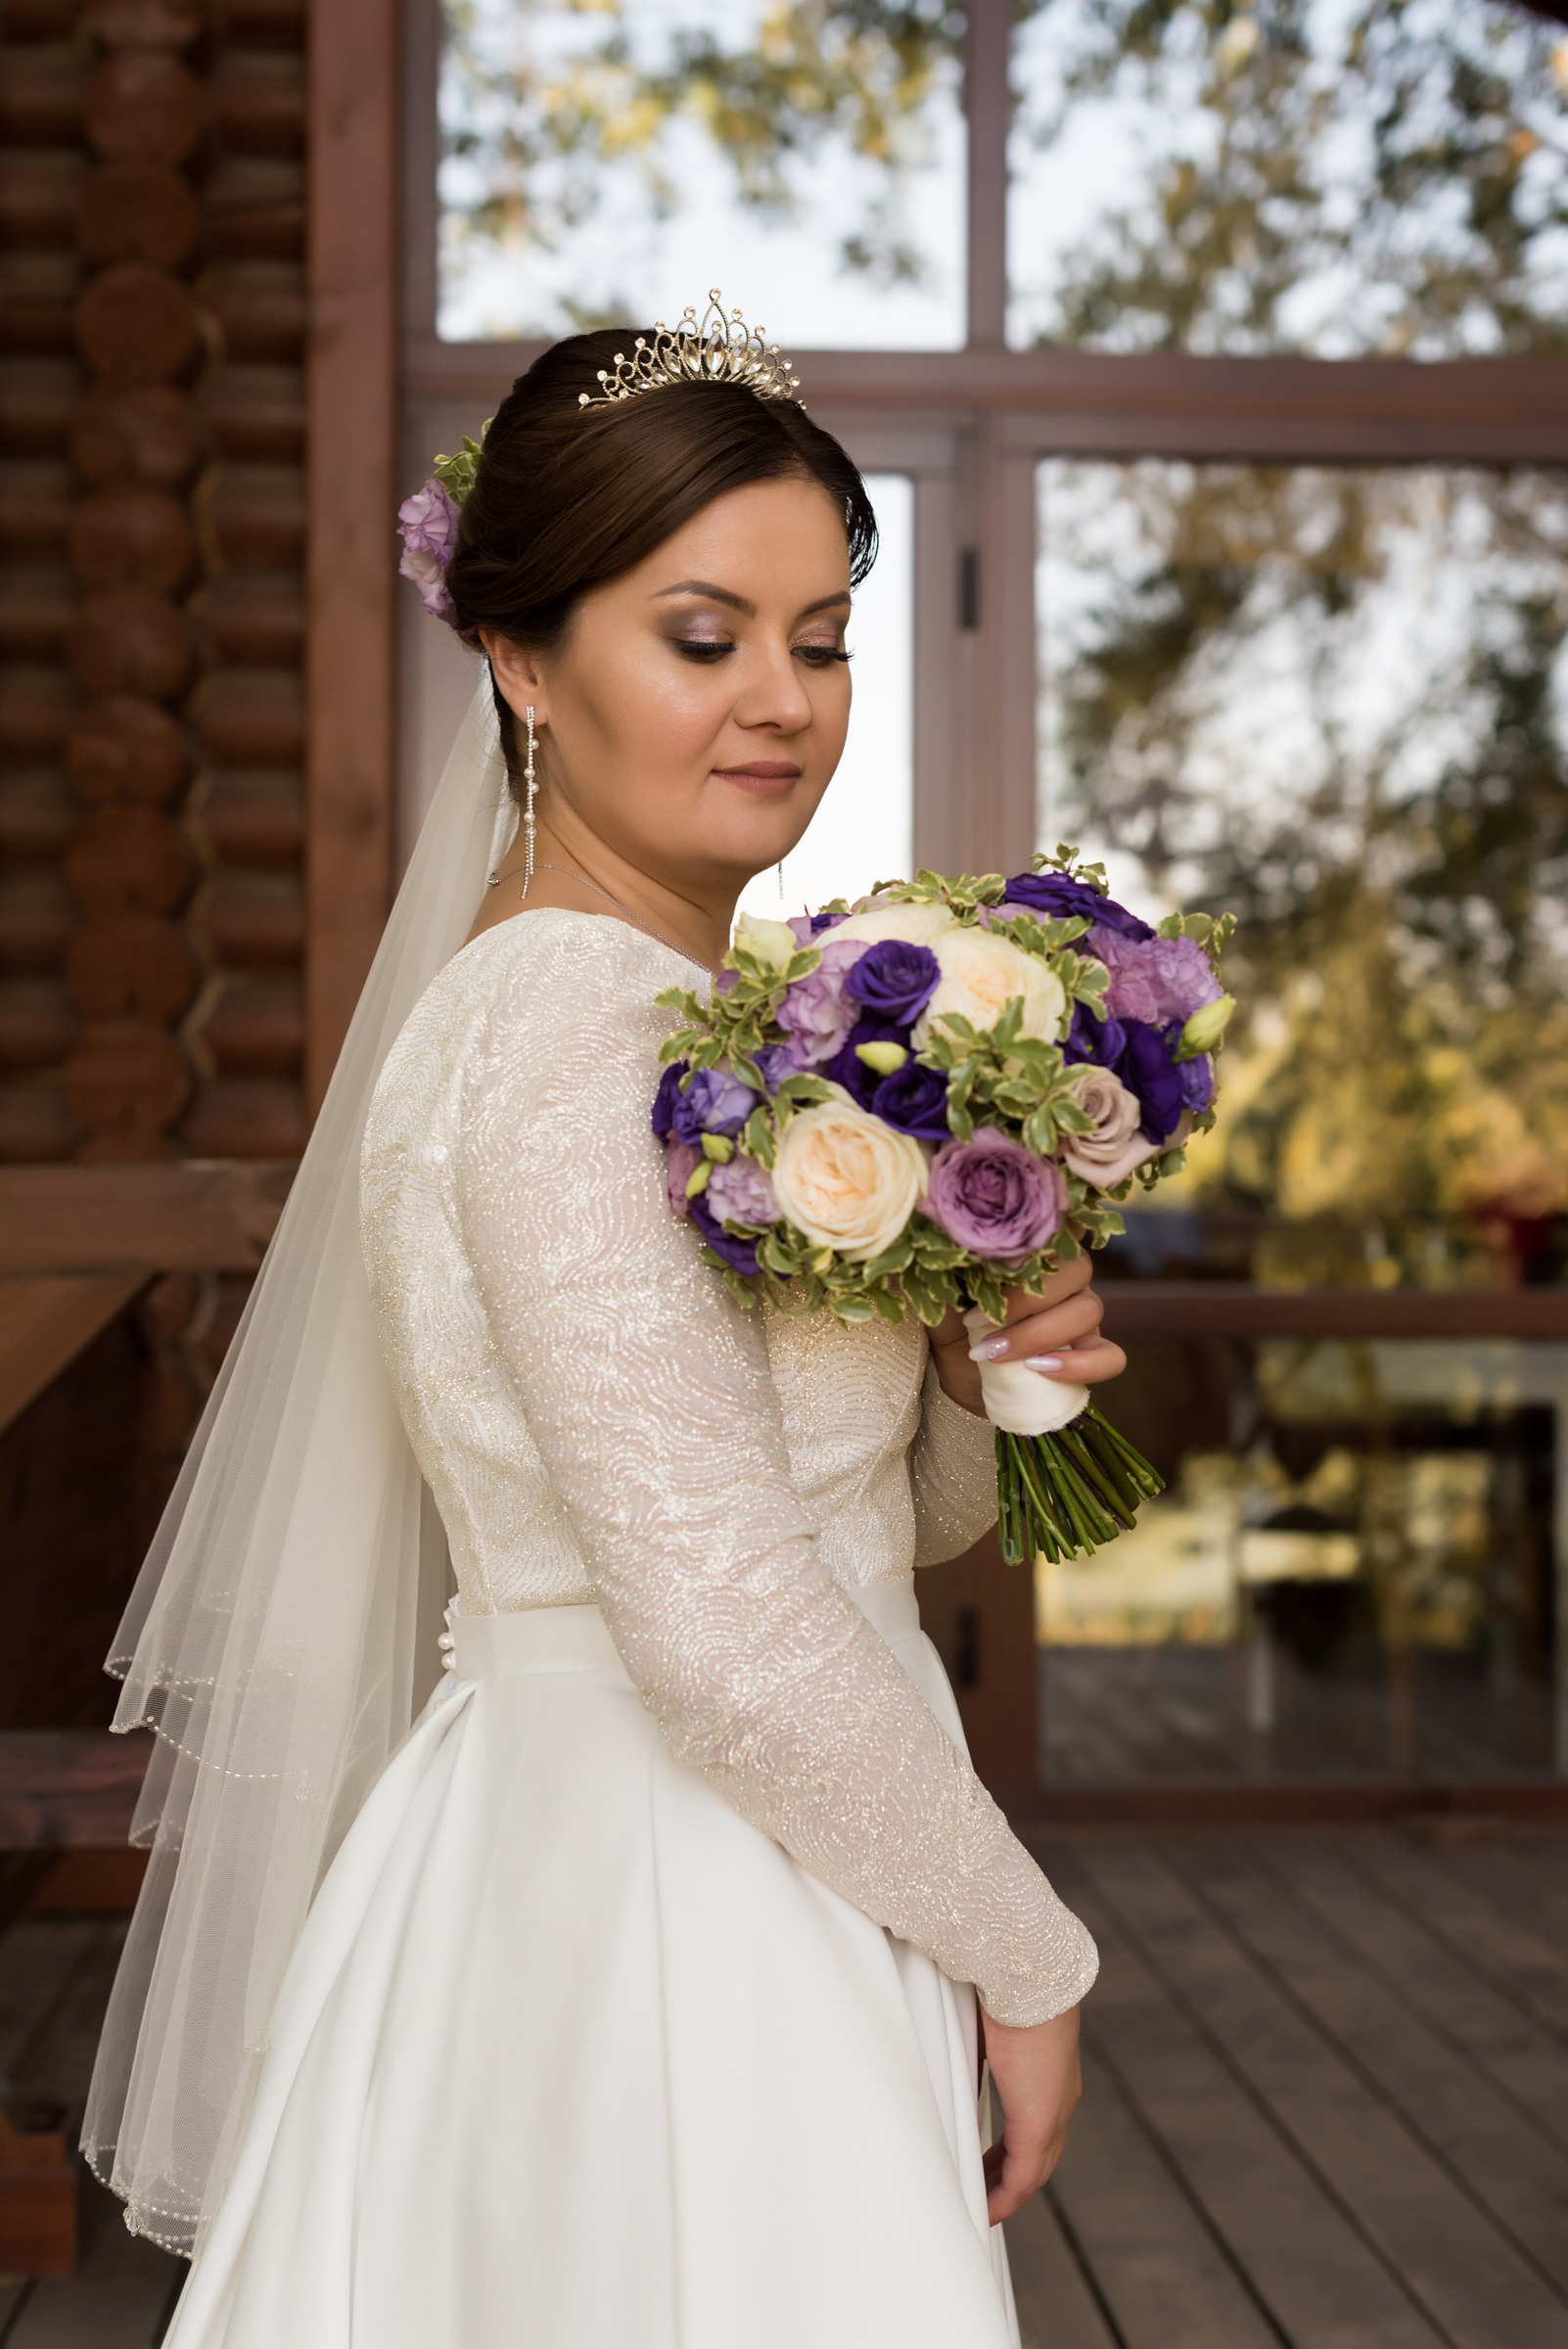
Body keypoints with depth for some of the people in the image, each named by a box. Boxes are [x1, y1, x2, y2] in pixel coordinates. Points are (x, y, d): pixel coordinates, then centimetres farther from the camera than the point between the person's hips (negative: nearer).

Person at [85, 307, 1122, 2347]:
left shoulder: (704, 1013, 9)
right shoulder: (572, 1024, -20)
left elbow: (878, 1515, 16)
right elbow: (729, 1628, -25)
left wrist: (985, 1370, -5)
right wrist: (1028, 1954, -13)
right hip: (654, 1942, -9)